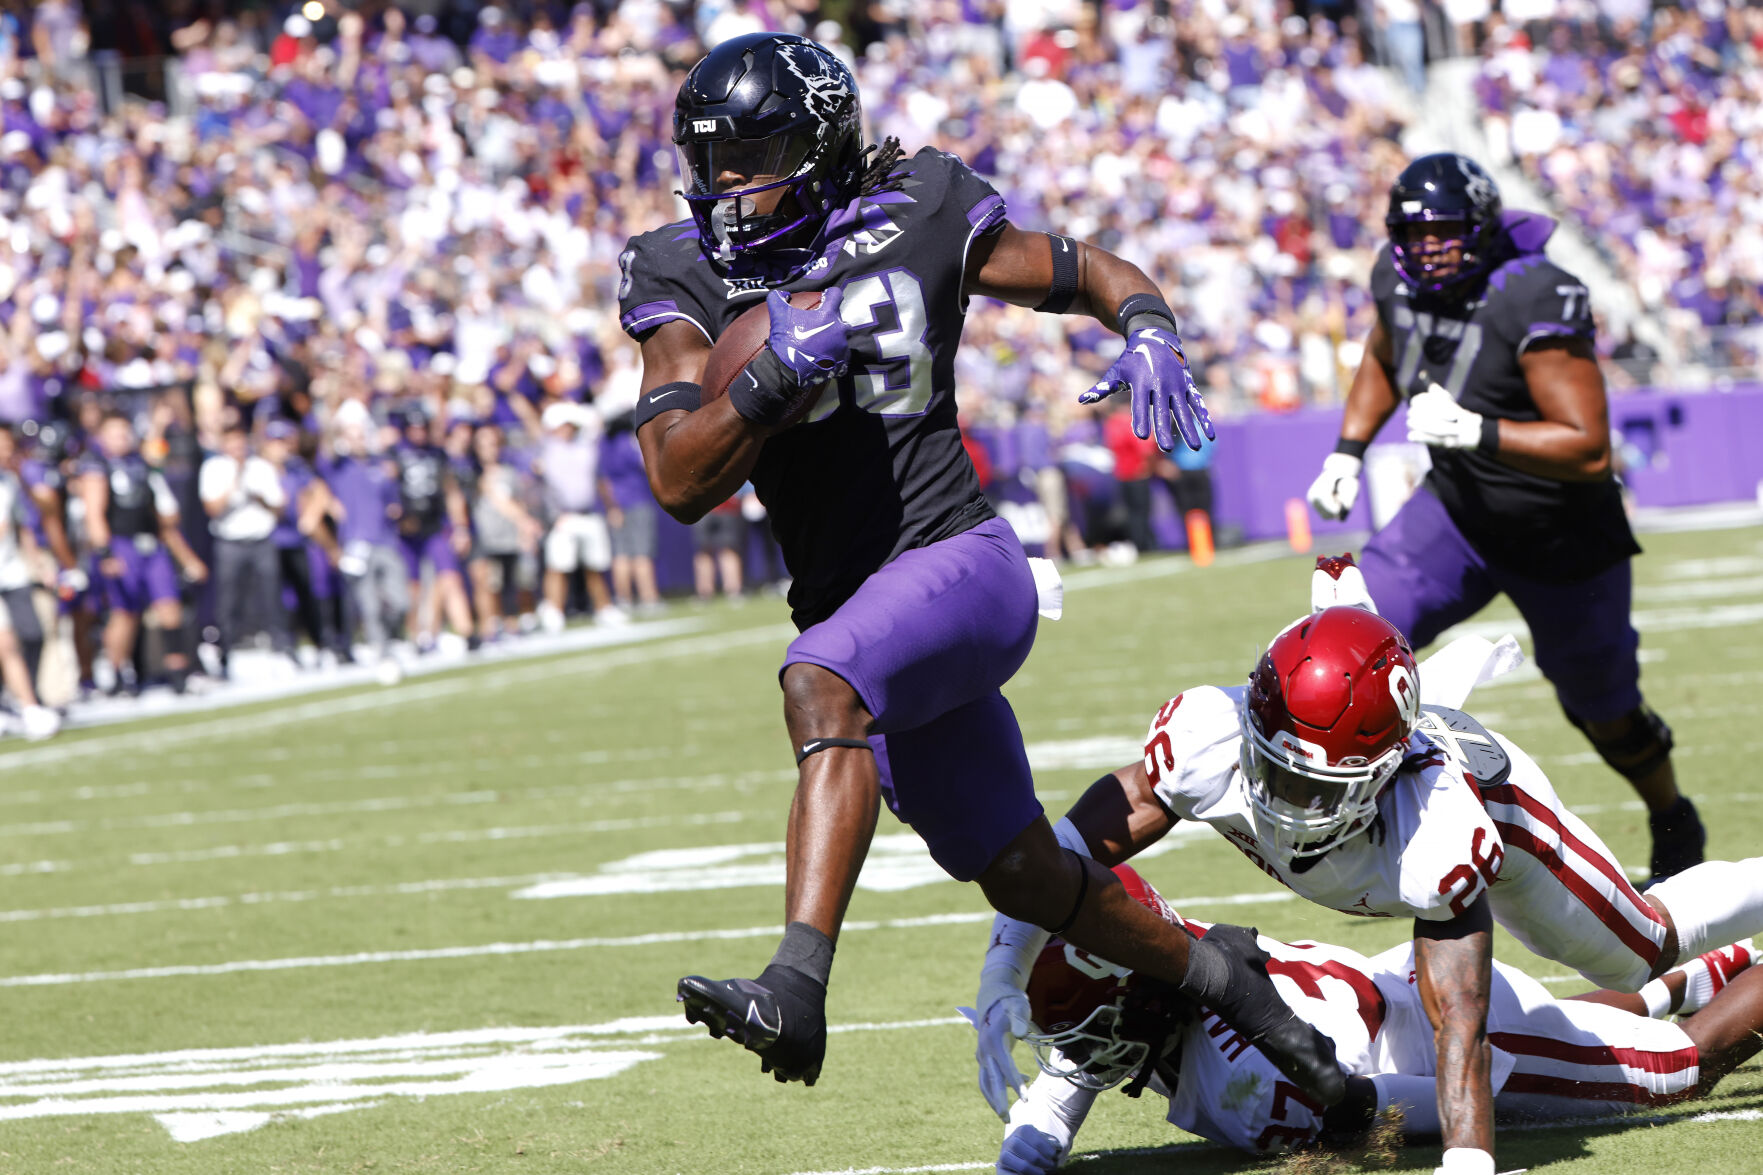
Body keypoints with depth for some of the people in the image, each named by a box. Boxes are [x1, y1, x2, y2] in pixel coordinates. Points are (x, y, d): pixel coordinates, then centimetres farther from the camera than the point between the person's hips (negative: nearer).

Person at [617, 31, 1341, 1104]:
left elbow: (1098, 275, 9)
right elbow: (682, 485, -9)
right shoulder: (686, 281, 1)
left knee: (821, 683, -36)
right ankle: (1215, 975, 39)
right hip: (855, 611, 5)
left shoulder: (917, 227, -3)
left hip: (960, 562, -5)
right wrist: (773, 378, -24)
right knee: (1023, 879, 13)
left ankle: (797, 987, -47)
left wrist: (1152, 334, -13)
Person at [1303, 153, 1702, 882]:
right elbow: (1382, 361, 17)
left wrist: (1476, 433, -42)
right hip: (1457, 513, 5)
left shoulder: (1536, 304, -30)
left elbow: (1590, 449, -32)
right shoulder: (1401, 281, -9)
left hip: (1562, 540, -5)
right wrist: (1347, 452, 5)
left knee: (1605, 711, 14)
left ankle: (1675, 827, 43)